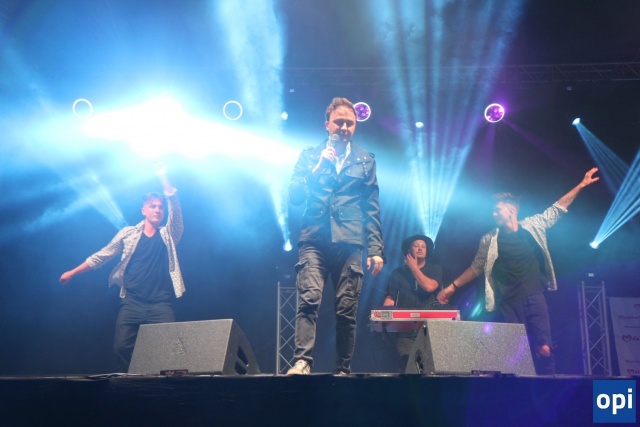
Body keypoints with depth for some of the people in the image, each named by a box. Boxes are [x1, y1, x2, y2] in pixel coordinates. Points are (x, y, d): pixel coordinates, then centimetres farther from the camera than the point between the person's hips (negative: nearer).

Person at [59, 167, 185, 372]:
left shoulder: (168, 235, 8)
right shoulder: (128, 233, 10)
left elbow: (175, 206, -4)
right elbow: (102, 256, 13)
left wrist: (163, 178, -11)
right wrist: (72, 272, 13)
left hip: (161, 304, -1)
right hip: (132, 302, 1)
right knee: (121, 347, -6)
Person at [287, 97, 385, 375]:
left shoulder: (365, 160, 17)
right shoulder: (309, 156, 16)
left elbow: (372, 208, 14)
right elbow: (294, 196, 7)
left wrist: (375, 249, 6)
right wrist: (318, 168, -5)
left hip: (350, 242, 1)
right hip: (314, 240, 0)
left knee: (347, 309, -2)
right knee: (309, 300, -17)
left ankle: (343, 370, 6)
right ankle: (302, 361, -18)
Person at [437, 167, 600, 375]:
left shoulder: (533, 225, 3)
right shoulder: (489, 240, 2)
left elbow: (557, 209, 10)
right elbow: (476, 268, 8)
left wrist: (581, 185, 8)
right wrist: (453, 286, 4)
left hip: (535, 299, 0)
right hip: (510, 304, 0)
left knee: (544, 349, -4)